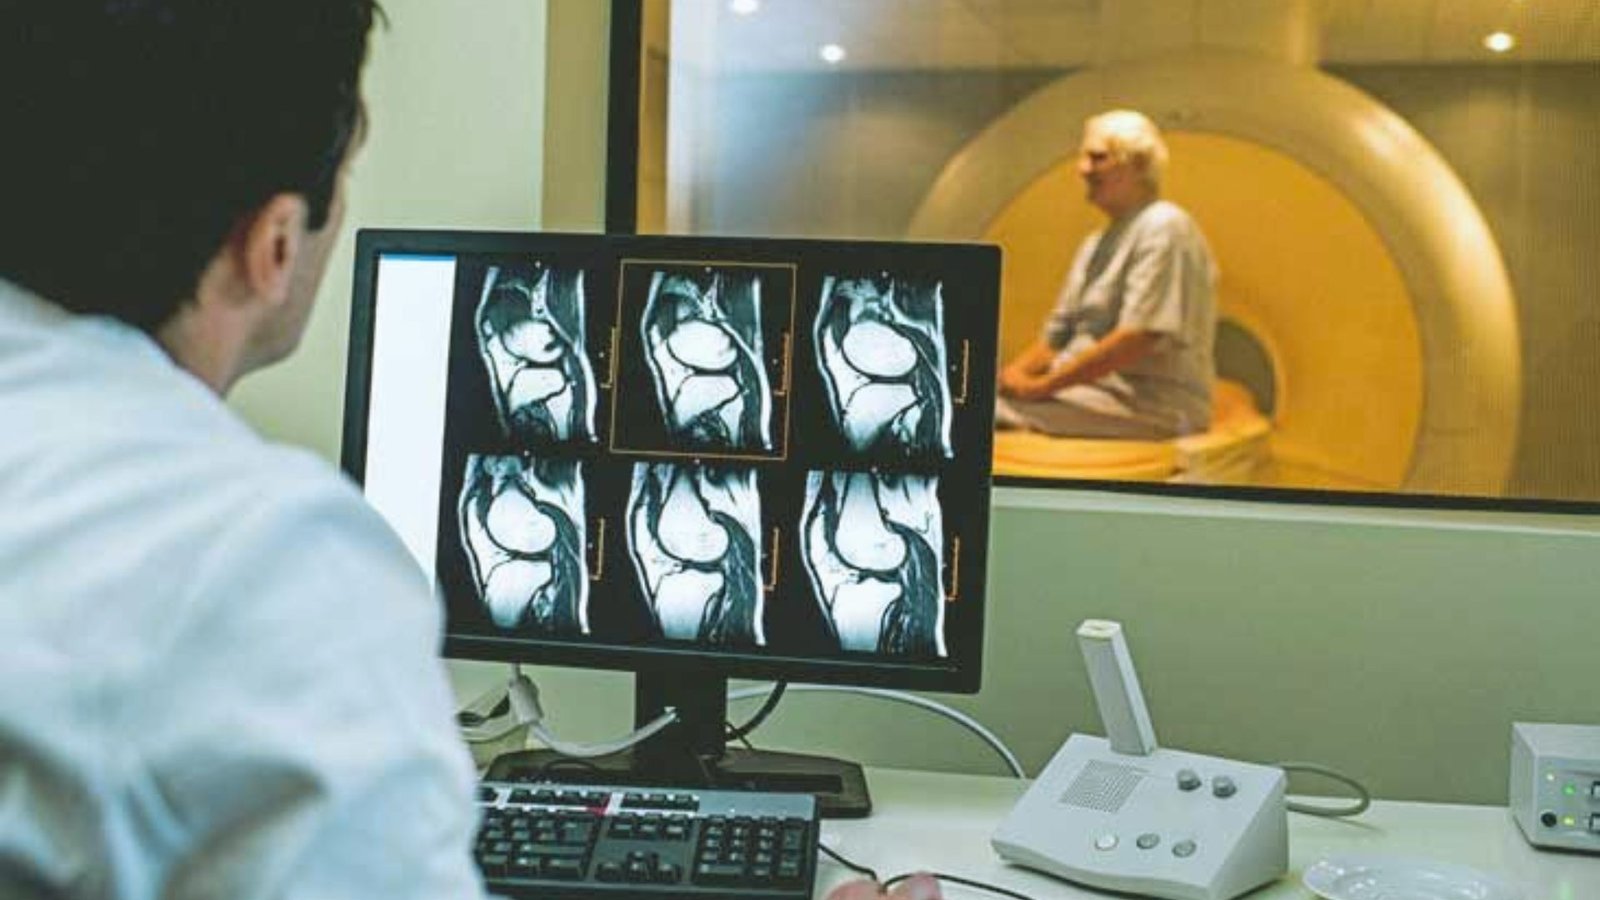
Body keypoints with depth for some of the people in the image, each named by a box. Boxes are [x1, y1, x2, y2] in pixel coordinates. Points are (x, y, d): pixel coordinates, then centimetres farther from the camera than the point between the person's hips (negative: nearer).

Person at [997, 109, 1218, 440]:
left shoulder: (1164, 229, -9)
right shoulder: (1096, 244, 21)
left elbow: (1139, 337, -20)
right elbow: (1057, 335, 20)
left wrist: (1042, 385, -18)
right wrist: (1013, 373, -1)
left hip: (1151, 405, -9)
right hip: (1092, 392, 9)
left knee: (996, 413, -28)